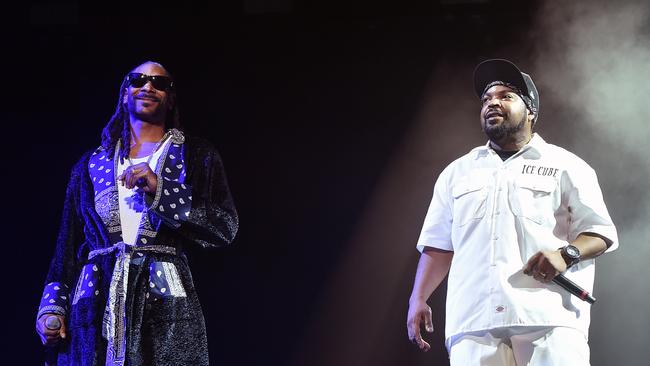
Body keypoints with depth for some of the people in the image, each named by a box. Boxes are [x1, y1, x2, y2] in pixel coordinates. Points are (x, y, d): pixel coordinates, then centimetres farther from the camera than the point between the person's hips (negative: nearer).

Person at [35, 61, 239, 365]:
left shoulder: (195, 155, 10)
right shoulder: (92, 164, 16)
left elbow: (226, 228, -2)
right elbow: (68, 246, 16)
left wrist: (159, 191, -10)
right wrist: (53, 305, 3)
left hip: (164, 302, -2)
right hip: (96, 304, 2)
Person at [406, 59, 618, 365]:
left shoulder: (566, 166, 14)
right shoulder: (456, 173, 25)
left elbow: (601, 232, 9)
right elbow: (439, 244, 23)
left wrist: (565, 254, -11)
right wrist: (418, 299, 10)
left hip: (549, 318, -2)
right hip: (473, 321, 3)